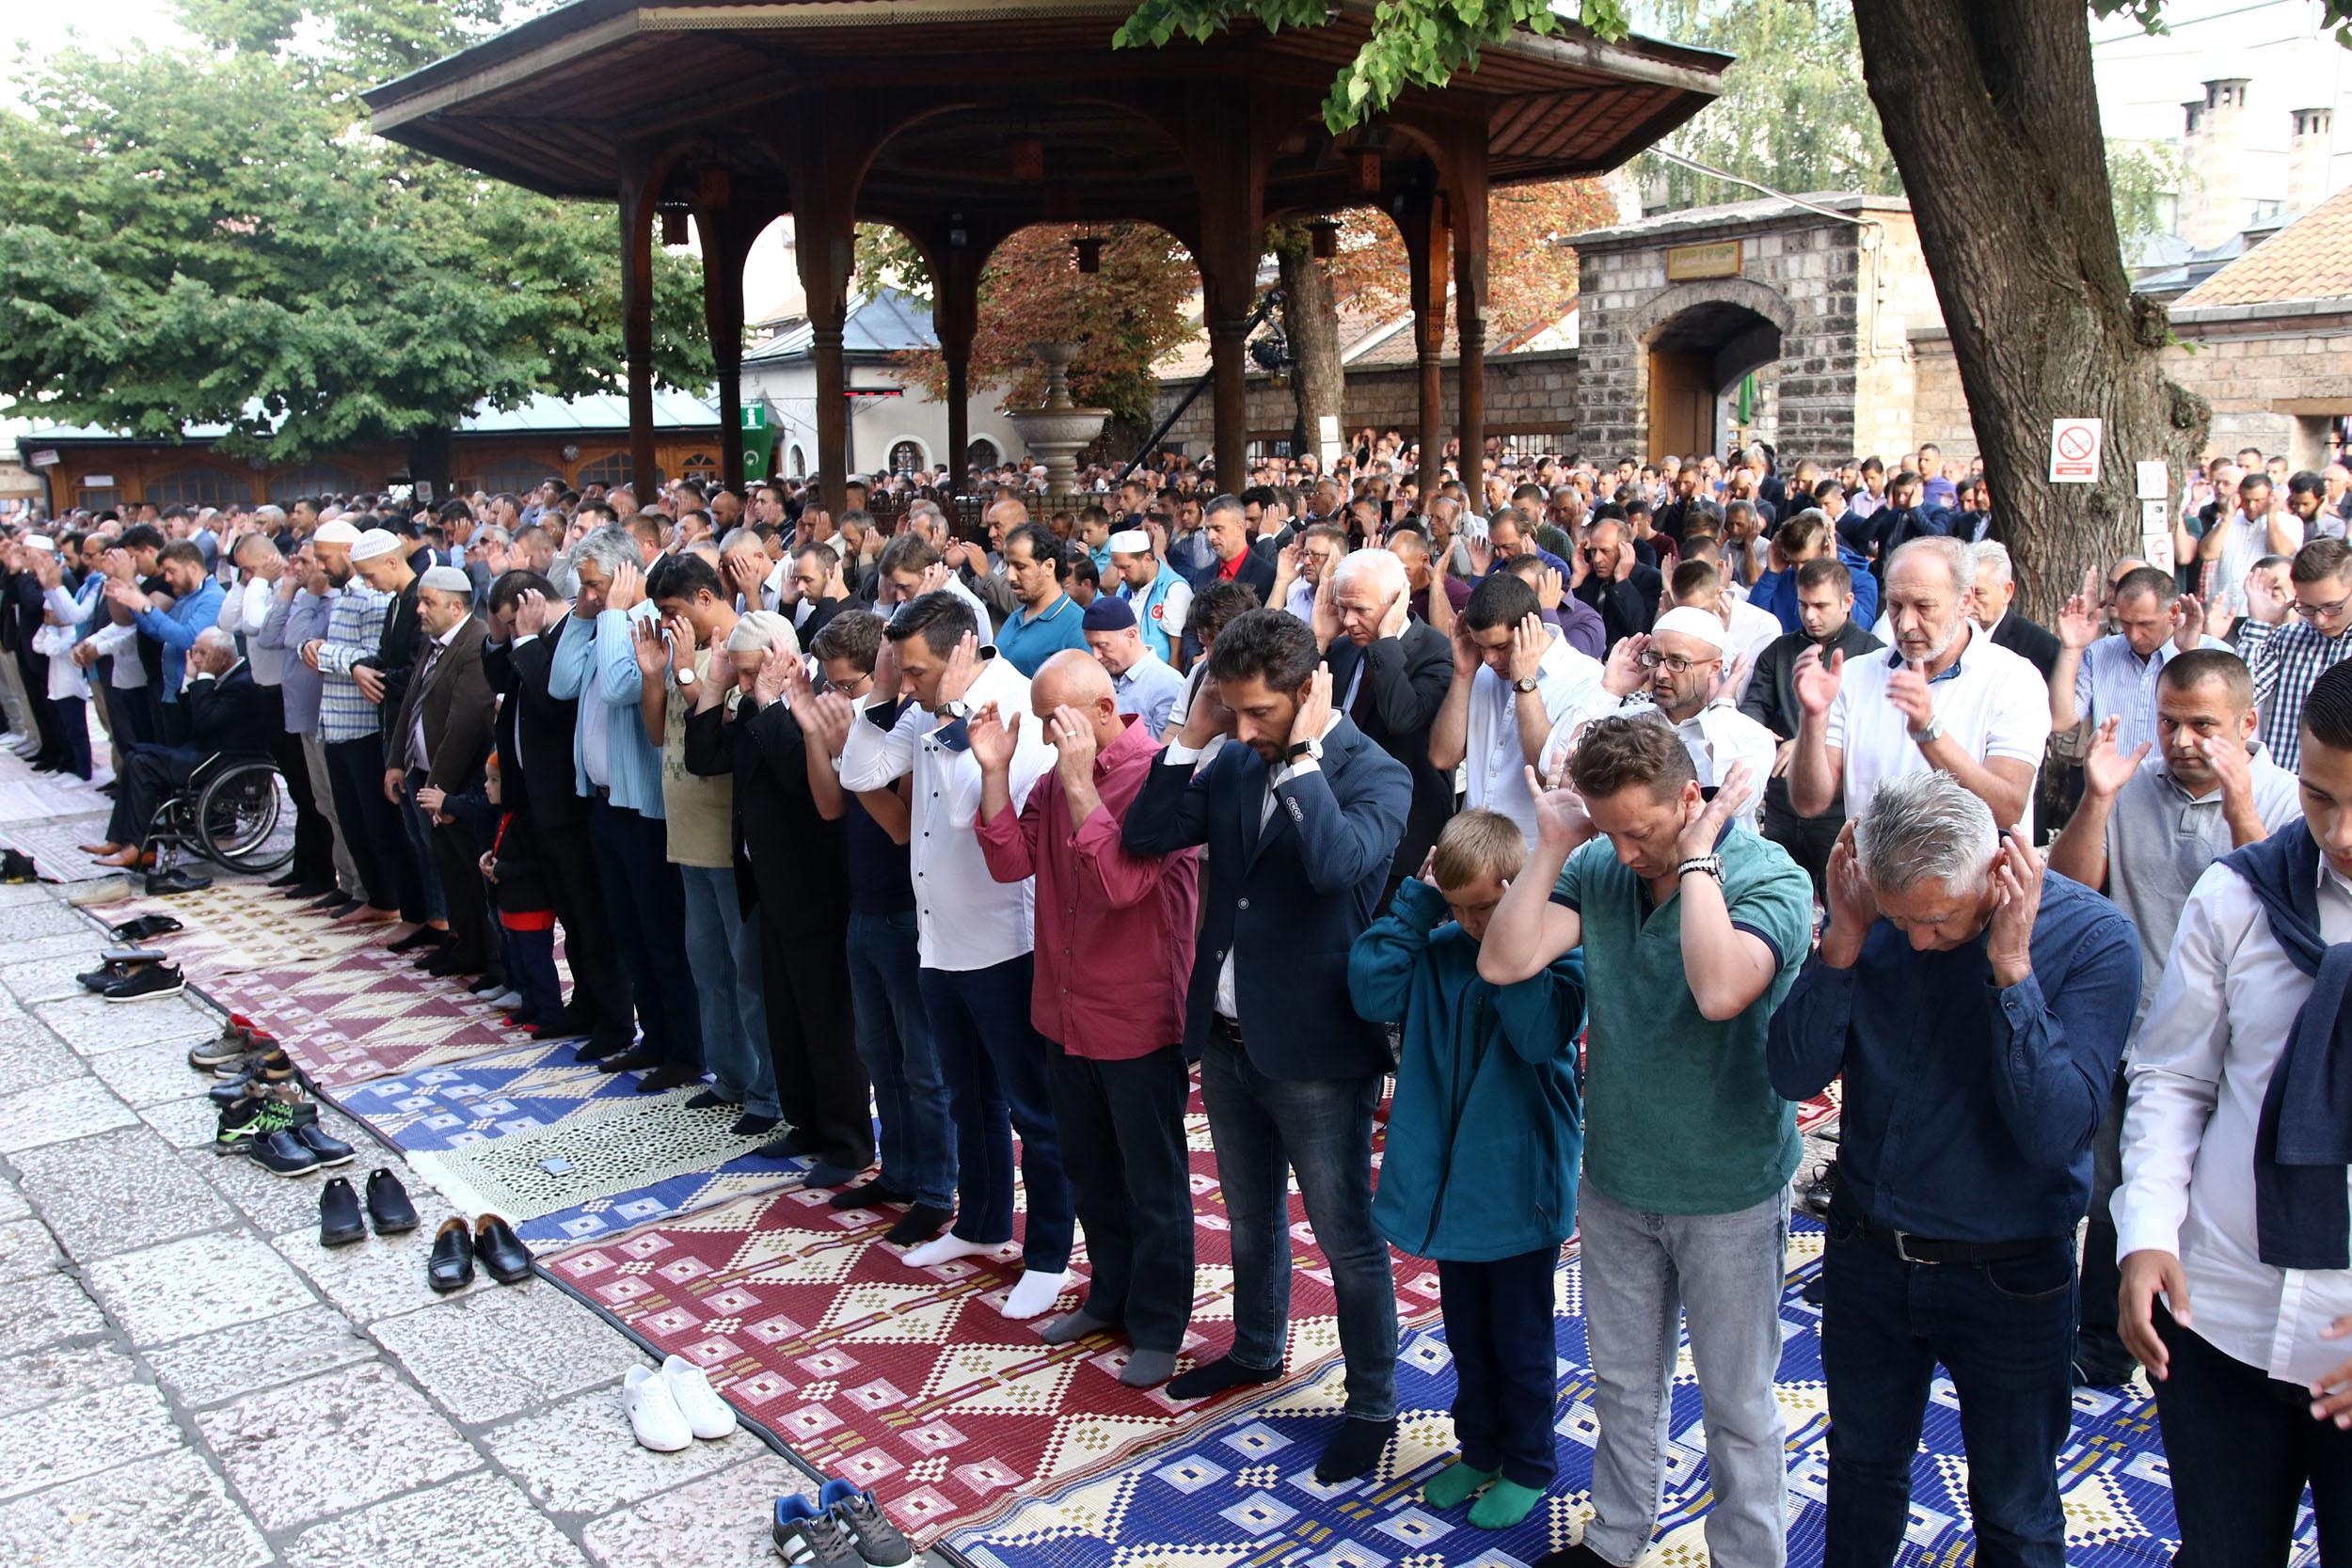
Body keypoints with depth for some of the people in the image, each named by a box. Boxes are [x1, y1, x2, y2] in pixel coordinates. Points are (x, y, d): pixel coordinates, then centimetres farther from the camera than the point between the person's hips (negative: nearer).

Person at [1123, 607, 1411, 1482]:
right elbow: (1146, 835, -4)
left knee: (1347, 1238, 7)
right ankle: (1256, 1350, 47)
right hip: (1226, 1037, 6)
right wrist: (1194, 733, -9)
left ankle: (1372, 1405, 25)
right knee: (1250, 1215, 25)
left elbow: (1338, 862, -34)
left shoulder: (1375, 775, -15)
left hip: (1315, 1048, -6)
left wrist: (1304, 752, -26)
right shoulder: (1238, 763, 2)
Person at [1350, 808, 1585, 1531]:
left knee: (1519, 1341, 12)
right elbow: (1372, 991, -15)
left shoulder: (1557, 952, -14)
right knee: (1466, 1333, 20)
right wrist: (1417, 902, -15)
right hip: (1450, 1178, 4)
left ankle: (1526, 1467, 32)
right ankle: (1479, 1449, 39)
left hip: (1520, 1185, -4)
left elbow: (1541, 1035, -29)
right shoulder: (1441, 948, -2)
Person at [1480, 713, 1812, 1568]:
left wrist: (1695, 857, -29)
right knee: (1623, 1383, 22)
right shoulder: (1598, 866, -8)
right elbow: (1503, 961, -17)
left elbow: (1719, 991, -38)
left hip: (1729, 1190, -4)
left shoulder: (1770, 878, -19)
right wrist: (1552, 846, -19)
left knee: (1737, 1402, 13)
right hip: (1615, 1176, 4)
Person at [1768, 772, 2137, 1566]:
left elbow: (2054, 1133, -28)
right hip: (1867, 1254, 3)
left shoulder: (2092, 939, -20)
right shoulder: (1874, 917, -12)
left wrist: (2010, 965, -33)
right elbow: (1795, 1077, -15)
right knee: (1862, 1472, 23)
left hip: (2010, 1278, -2)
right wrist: (1842, 943, -26)